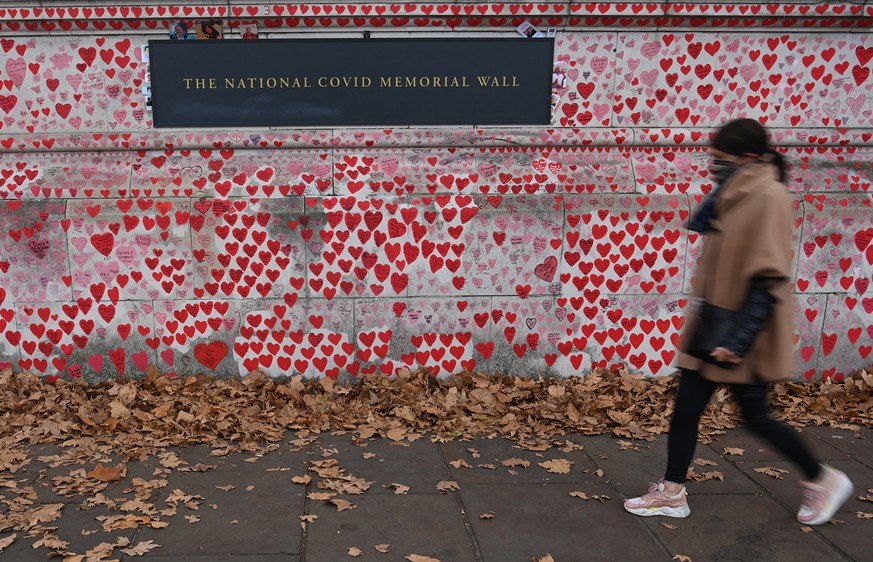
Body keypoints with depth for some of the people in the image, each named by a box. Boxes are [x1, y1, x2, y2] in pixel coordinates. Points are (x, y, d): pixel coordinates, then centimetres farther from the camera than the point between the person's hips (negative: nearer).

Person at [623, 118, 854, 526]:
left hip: (740, 334, -8)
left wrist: (740, 338, -25)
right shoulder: (734, 195, 10)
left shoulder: (769, 197, -18)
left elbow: (768, 279, -23)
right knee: (686, 407, 8)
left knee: (755, 417, 6)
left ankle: (824, 480, 26)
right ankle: (672, 493, 19)